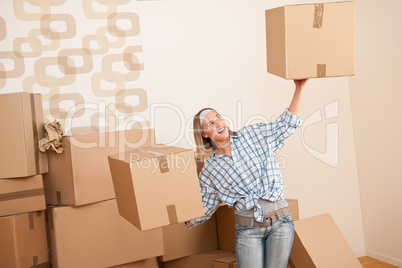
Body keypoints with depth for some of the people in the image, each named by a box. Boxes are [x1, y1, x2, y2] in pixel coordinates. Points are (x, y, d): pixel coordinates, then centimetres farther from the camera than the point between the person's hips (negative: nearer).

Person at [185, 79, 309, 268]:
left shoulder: (252, 135, 5)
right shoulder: (210, 170, 2)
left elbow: (286, 124, 5)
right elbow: (203, 209, 7)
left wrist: (299, 88, -3)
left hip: (281, 222, 1)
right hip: (248, 229, -1)